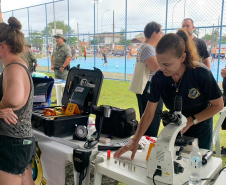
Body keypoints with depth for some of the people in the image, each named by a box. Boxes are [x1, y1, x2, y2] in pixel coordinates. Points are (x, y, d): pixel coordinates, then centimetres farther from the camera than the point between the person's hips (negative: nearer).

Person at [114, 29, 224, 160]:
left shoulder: (201, 73, -28)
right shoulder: (158, 78, -20)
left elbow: (218, 105, -15)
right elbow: (149, 113, -17)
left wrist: (191, 121, -24)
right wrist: (135, 142, -23)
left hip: (200, 129, -2)